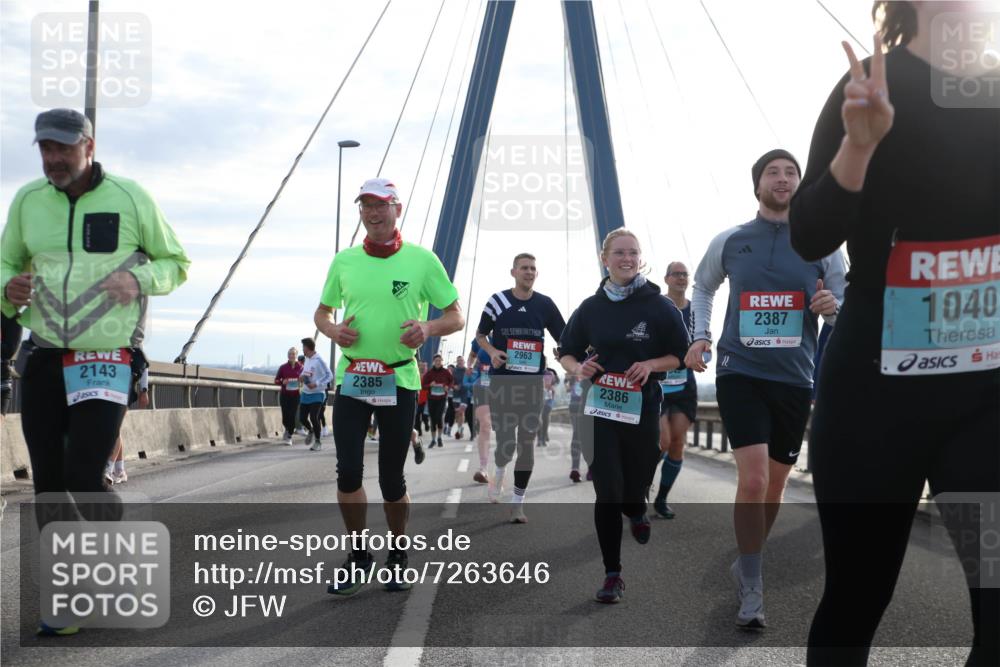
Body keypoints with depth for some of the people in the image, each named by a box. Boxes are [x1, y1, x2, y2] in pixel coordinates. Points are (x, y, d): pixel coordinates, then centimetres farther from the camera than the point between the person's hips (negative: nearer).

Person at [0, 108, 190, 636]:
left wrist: (138, 280, -13)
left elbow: (176, 263, 7)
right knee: (48, 484, 5)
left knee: (85, 479, -12)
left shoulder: (130, 198, -2)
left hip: (107, 359, -4)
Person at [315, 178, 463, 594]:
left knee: (391, 480, 4)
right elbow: (322, 312, 19)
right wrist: (333, 330, -5)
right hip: (351, 380, 2)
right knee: (348, 472, -4)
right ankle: (359, 558, 14)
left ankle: (398, 558, 25)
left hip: (399, 382, -2)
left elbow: (457, 317, 1)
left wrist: (428, 328, -20)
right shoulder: (344, 261, 7)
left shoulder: (422, 260, -2)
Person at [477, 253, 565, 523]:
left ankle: (517, 503, 13)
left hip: (533, 382, 2)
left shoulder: (544, 304, 4)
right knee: (505, 443, -5)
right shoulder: (498, 301, 1)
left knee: (527, 443, 3)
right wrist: (492, 351, -9)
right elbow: (480, 335, 12)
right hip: (502, 381, -1)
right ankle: (499, 473, 31)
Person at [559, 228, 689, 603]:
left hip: (643, 410, 0)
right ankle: (612, 574, 3)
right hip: (600, 409, 1)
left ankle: (636, 513, 50)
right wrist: (579, 368, -11)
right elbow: (566, 353, 12)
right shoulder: (591, 307, 3)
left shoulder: (660, 307, -3)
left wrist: (651, 365, -17)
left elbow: (682, 356, 2)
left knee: (635, 485, 11)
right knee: (607, 493, -5)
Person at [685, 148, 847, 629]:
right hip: (740, 373, -2)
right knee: (753, 479, -16)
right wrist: (700, 335, 6)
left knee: (775, 483, 12)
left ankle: (747, 566, 36)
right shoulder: (728, 242, 3)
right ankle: (751, 588, -2)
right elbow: (703, 287, 20)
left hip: (794, 378, 2)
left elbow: (844, 308, 7)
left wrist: (834, 307, -16)